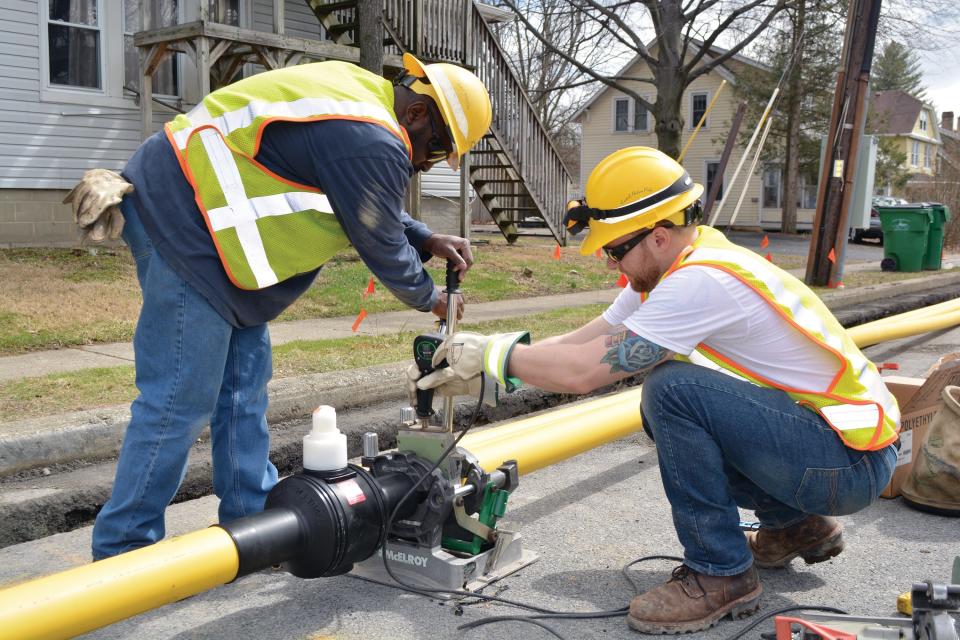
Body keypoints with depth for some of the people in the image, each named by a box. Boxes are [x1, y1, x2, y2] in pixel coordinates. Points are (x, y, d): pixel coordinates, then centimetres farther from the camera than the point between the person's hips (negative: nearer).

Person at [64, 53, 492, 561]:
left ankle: (254, 520, 24)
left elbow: (374, 215, 22)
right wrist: (429, 299, 10)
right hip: (183, 225, -11)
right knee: (180, 402, -5)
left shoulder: (359, 92, 12)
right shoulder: (373, 145, -19)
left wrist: (425, 240, 9)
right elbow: (380, 248, -8)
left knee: (244, 381, 13)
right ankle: (123, 552, 8)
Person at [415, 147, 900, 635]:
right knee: (664, 410, 10)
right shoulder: (669, 265, 3)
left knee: (673, 391, -24)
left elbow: (583, 371, -26)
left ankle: (720, 575, -8)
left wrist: (496, 354, -11)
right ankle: (794, 526, 21)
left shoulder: (701, 280, -26)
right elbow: (585, 341, 6)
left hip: (855, 458, -9)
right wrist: (478, 371, 1)